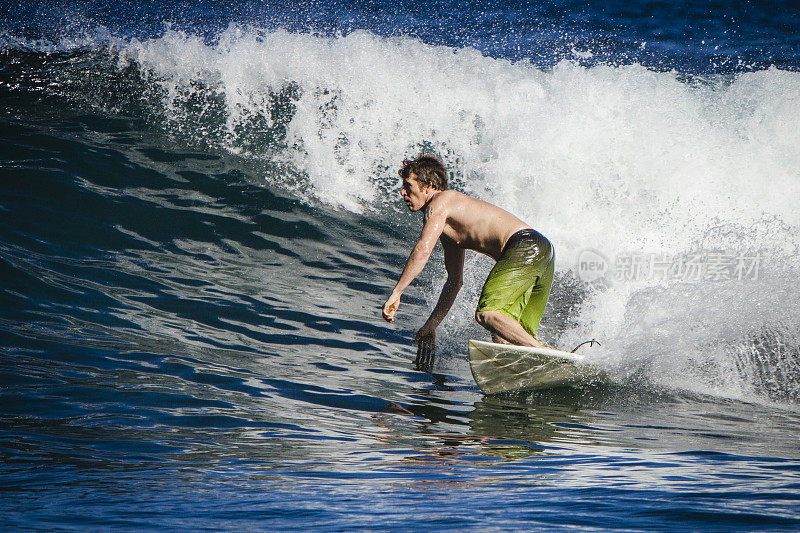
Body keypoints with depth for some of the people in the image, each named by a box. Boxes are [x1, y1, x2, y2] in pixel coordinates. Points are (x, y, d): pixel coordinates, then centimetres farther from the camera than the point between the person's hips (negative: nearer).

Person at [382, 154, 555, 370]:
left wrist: (396, 293, -16)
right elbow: (454, 281, 34)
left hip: (525, 246, -10)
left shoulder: (440, 203, 1)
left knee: (486, 313, -23)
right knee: (503, 337, 9)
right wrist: (431, 325, 33)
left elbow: (422, 251, -15)